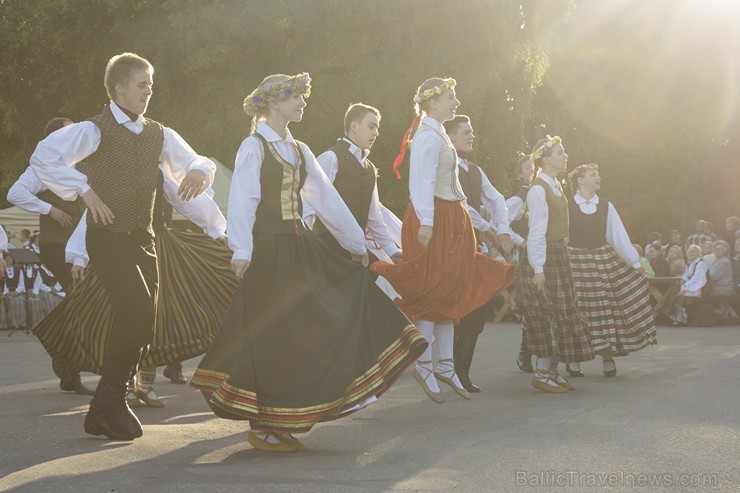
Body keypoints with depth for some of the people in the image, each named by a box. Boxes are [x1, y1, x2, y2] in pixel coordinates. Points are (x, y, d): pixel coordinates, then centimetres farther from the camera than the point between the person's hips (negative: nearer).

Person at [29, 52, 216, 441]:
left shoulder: (159, 135, 13)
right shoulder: (95, 130, -7)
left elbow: (200, 163, 19)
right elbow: (43, 157, -18)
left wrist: (198, 172, -5)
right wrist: (85, 191, -20)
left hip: (143, 238, 7)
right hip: (109, 237, -7)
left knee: (142, 325, 5)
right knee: (137, 311, -23)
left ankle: (104, 414, 18)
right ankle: (109, 401, -6)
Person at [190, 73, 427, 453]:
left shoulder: (299, 151, 16)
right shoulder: (254, 147, -6)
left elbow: (325, 197, 19)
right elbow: (242, 200, -16)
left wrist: (355, 241, 20)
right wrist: (241, 251, -29)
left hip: (300, 249, 7)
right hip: (268, 250, -7)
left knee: (303, 333, 5)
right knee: (271, 337, -4)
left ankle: (281, 424, 17)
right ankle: (263, 427, 7)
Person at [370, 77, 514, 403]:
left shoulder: (438, 135, 18)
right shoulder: (428, 137, -12)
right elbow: (422, 183, -20)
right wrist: (426, 222, -28)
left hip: (449, 221, 10)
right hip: (434, 221, -10)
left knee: (450, 291, 10)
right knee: (434, 290, -5)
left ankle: (445, 365, 16)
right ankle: (424, 365, 3)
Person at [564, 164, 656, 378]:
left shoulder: (606, 207, 6)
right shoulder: (566, 207, -3)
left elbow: (619, 236, 6)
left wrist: (635, 263, 3)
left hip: (604, 261, 3)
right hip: (575, 262, -3)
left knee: (606, 308, 3)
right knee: (576, 310, 1)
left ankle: (608, 358, 12)